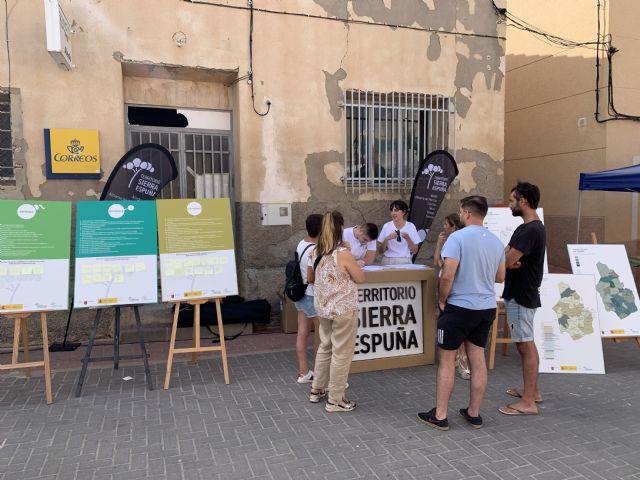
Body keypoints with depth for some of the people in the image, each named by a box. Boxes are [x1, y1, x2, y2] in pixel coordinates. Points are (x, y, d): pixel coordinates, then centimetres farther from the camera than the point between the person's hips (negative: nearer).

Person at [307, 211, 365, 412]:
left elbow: (310, 278, 15)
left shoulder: (315, 253, 1)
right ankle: (335, 400, 15)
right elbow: (360, 278, -9)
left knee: (325, 347, 22)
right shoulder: (343, 254, -20)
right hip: (344, 310, -7)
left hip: (323, 308, 7)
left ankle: (317, 390, 34)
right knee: (341, 354, 5)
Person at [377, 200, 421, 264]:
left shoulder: (411, 226, 4)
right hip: (388, 261, 0)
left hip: (405, 261, 0)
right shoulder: (386, 226, 2)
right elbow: (380, 251, 2)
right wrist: (387, 239, -13)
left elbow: (414, 251, 4)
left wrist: (407, 239, -10)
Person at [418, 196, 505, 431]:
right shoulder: (496, 241, 6)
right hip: (487, 308, 6)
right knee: (478, 360, 13)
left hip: (459, 307, -6)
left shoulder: (458, 238, -16)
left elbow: (447, 275, -22)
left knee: (446, 360, 5)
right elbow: (500, 277, 14)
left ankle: (440, 416, 12)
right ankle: (474, 413, 24)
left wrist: (442, 299, -7)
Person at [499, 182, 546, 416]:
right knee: (527, 344, 18)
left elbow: (506, 261, -25)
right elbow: (509, 257, 8)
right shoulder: (531, 227, 12)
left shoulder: (530, 230, -21)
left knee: (525, 346, -3)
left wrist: (502, 258, -4)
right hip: (521, 293, 10)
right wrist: (509, 260, -13)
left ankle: (528, 402, 5)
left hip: (521, 296, -10)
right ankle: (532, 390, 31)